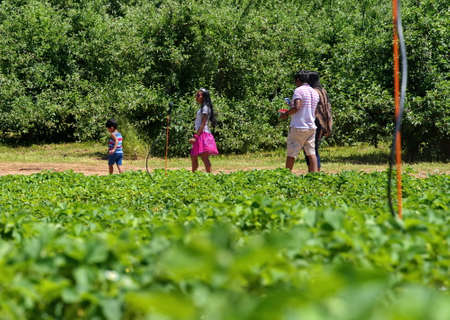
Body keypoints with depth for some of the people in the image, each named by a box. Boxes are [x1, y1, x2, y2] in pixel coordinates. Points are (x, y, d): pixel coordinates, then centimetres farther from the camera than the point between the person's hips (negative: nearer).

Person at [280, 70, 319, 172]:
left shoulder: (299, 90, -10)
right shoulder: (315, 92, 13)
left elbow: (296, 107, -22)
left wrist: (286, 114, -8)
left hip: (298, 127, -7)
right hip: (311, 127, 7)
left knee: (291, 153, 3)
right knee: (311, 153, 4)